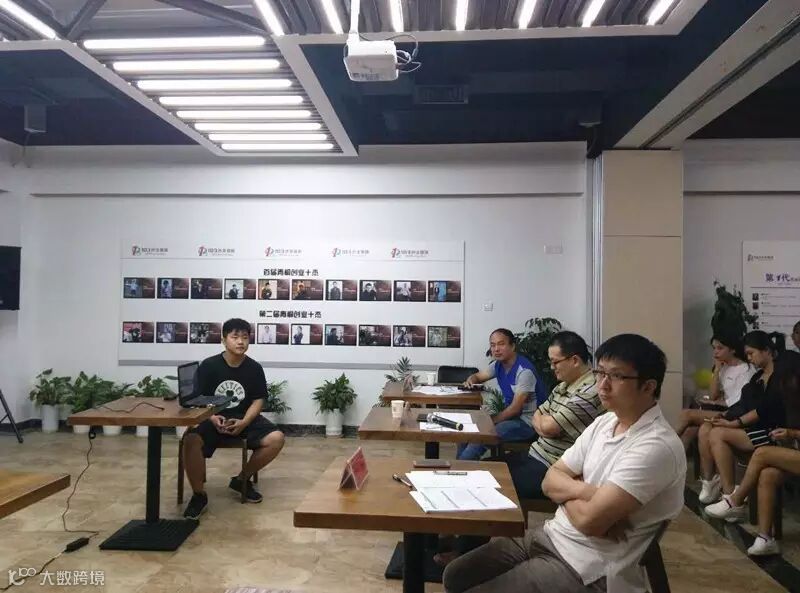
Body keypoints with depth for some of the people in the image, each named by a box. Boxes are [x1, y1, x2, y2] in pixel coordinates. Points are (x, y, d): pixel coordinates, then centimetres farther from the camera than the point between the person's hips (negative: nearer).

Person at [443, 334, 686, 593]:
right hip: (551, 535, 8)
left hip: (587, 569, -8)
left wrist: (567, 490, -5)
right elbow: (550, 480, 6)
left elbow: (590, 520, -26)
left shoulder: (656, 447, -22)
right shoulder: (604, 422, 5)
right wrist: (583, 490, -15)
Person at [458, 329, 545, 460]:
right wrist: (470, 380, -5)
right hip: (510, 414, 9)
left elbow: (515, 409, -21)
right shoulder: (498, 364, 2)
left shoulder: (524, 370, -22)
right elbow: (477, 376, 19)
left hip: (527, 422, -8)